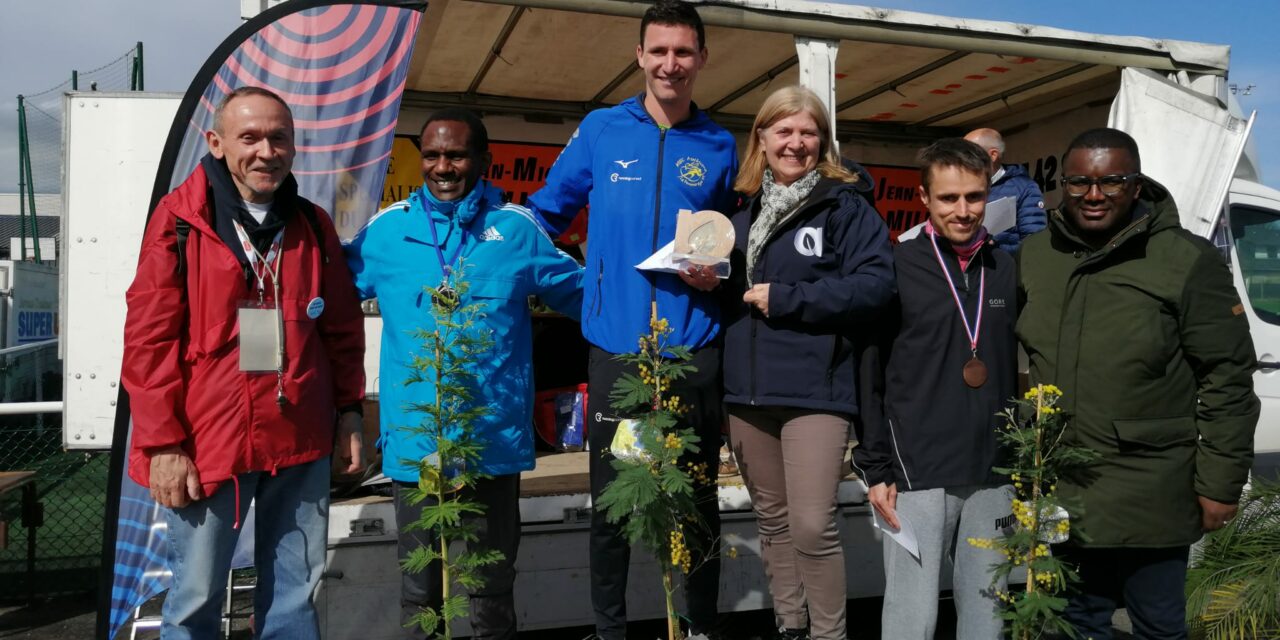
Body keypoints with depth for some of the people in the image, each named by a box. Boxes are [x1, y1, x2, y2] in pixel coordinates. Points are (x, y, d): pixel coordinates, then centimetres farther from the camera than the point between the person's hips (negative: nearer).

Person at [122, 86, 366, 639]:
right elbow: (148, 341, -7)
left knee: (295, 591, 14)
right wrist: (163, 444, -9)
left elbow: (344, 329, 12)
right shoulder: (179, 220, -6)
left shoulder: (313, 225, 7)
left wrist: (349, 412, 8)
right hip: (207, 445, -3)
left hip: (302, 445, 4)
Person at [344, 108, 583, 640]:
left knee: (493, 584, 17)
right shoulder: (387, 228, 2)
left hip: (495, 437, 0)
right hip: (415, 439, 1)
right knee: (420, 586, 16)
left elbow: (581, 294, 10)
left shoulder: (517, 228, 1)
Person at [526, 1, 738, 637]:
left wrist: (719, 275, -3)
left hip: (693, 347, 1)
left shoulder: (719, 147, 8)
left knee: (697, 499, 10)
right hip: (614, 343, -1)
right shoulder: (600, 130, 5)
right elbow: (546, 211, 11)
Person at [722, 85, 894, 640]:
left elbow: (874, 284, -14)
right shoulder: (743, 212, 14)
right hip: (747, 390, 6)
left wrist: (785, 298, -15)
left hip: (815, 389, -5)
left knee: (812, 527, -8)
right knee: (772, 521, 15)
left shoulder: (844, 206, -2)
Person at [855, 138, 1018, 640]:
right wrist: (875, 469, -8)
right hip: (917, 473, -4)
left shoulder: (1008, 270, 8)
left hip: (994, 476, 4)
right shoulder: (896, 269, -5)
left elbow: (1022, 371, 14)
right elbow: (868, 375, -5)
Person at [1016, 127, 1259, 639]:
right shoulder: (1033, 257, 3)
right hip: (1061, 490, 4)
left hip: (1150, 498, -3)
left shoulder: (1187, 261, -10)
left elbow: (1228, 379, -8)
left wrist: (1220, 483, -7)